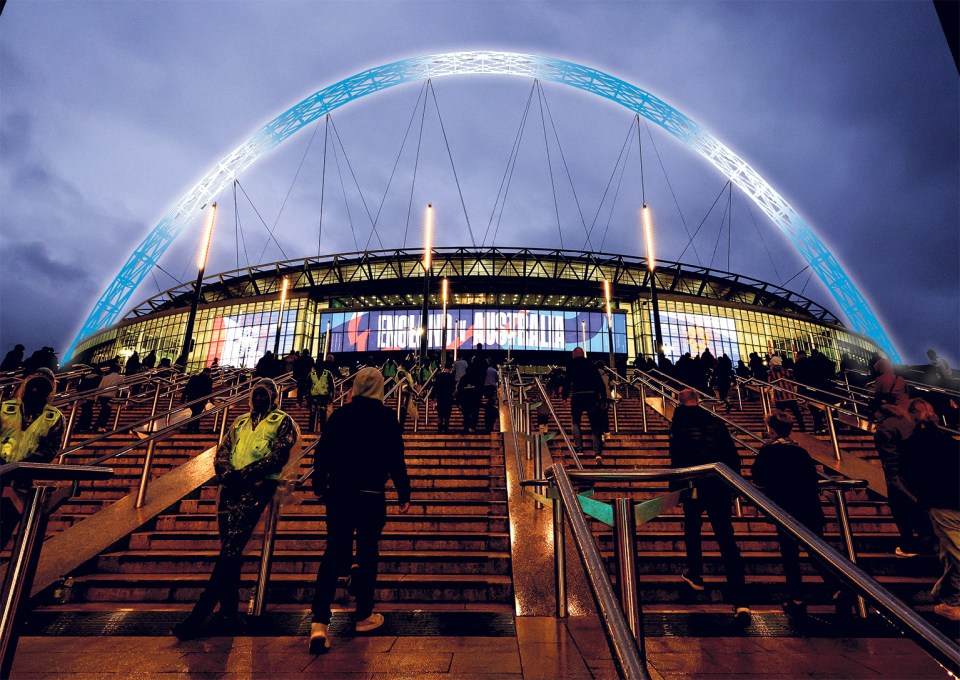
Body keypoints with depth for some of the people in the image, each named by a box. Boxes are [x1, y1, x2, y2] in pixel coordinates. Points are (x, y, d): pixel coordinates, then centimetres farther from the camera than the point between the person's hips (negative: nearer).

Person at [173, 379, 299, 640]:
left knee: (231, 548, -13)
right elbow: (222, 452, 17)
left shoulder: (282, 421, 8)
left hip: (258, 484, -5)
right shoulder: (240, 421, 26)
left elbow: (279, 456, -5)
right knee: (230, 549, 2)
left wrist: (246, 473, -14)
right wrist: (226, 472, -5)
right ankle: (229, 612, 10)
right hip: (231, 486, 5)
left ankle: (199, 614, -8)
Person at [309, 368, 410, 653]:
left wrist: (319, 486, 16)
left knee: (334, 553, 9)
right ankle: (364, 616, 24)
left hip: (338, 494, 3)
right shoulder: (386, 417, -7)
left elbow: (322, 453, 4)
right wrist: (403, 495, 2)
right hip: (371, 496, -2)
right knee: (367, 553, 11)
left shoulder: (339, 415, 1)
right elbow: (396, 460, -7)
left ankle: (319, 622, 1)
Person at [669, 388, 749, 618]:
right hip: (720, 488, 3)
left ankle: (695, 575, 35)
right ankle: (740, 601, -1)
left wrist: (676, 488, -4)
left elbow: (677, 461, -10)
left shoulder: (680, 424, -4)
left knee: (692, 531, 22)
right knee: (727, 540, 2)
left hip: (695, 487, -2)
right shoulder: (716, 423, 6)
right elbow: (733, 456, 8)